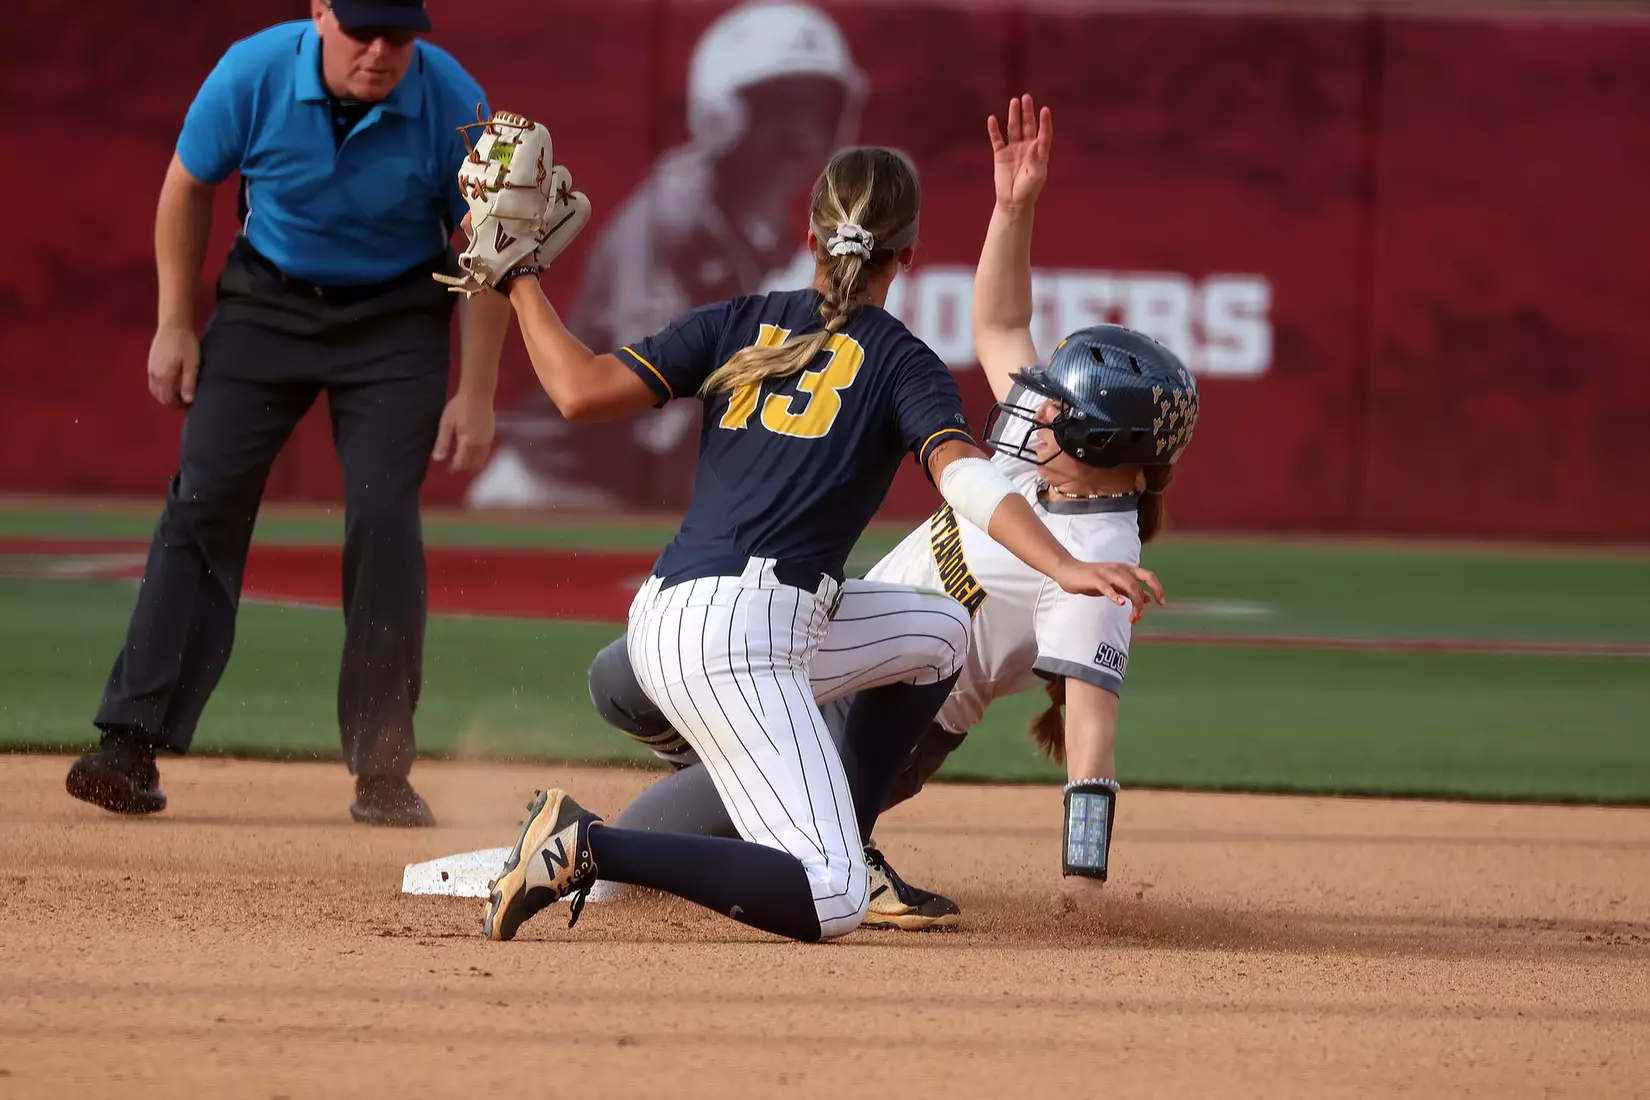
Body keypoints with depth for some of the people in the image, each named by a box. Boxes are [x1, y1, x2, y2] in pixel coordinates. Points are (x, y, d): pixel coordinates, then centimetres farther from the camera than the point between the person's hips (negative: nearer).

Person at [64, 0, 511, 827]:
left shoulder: (453, 106, -21)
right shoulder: (253, 74, -20)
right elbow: (187, 189, -2)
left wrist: (475, 393, -11)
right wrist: (176, 325, -2)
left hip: (395, 319, -1)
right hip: (267, 299, 1)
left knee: (384, 519, -12)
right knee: (203, 503, -10)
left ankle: (381, 773, -5)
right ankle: (132, 742, -13)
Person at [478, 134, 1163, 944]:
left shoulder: (739, 324, 15)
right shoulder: (902, 361, 3)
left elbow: (583, 391, 3)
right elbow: (966, 479, -15)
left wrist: (520, 282, 15)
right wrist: (1065, 570, -25)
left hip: (664, 618, 8)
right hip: (737, 634, -8)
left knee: (940, 625, 27)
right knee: (829, 905, -16)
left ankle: (842, 838, 25)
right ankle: (590, 848, -23)